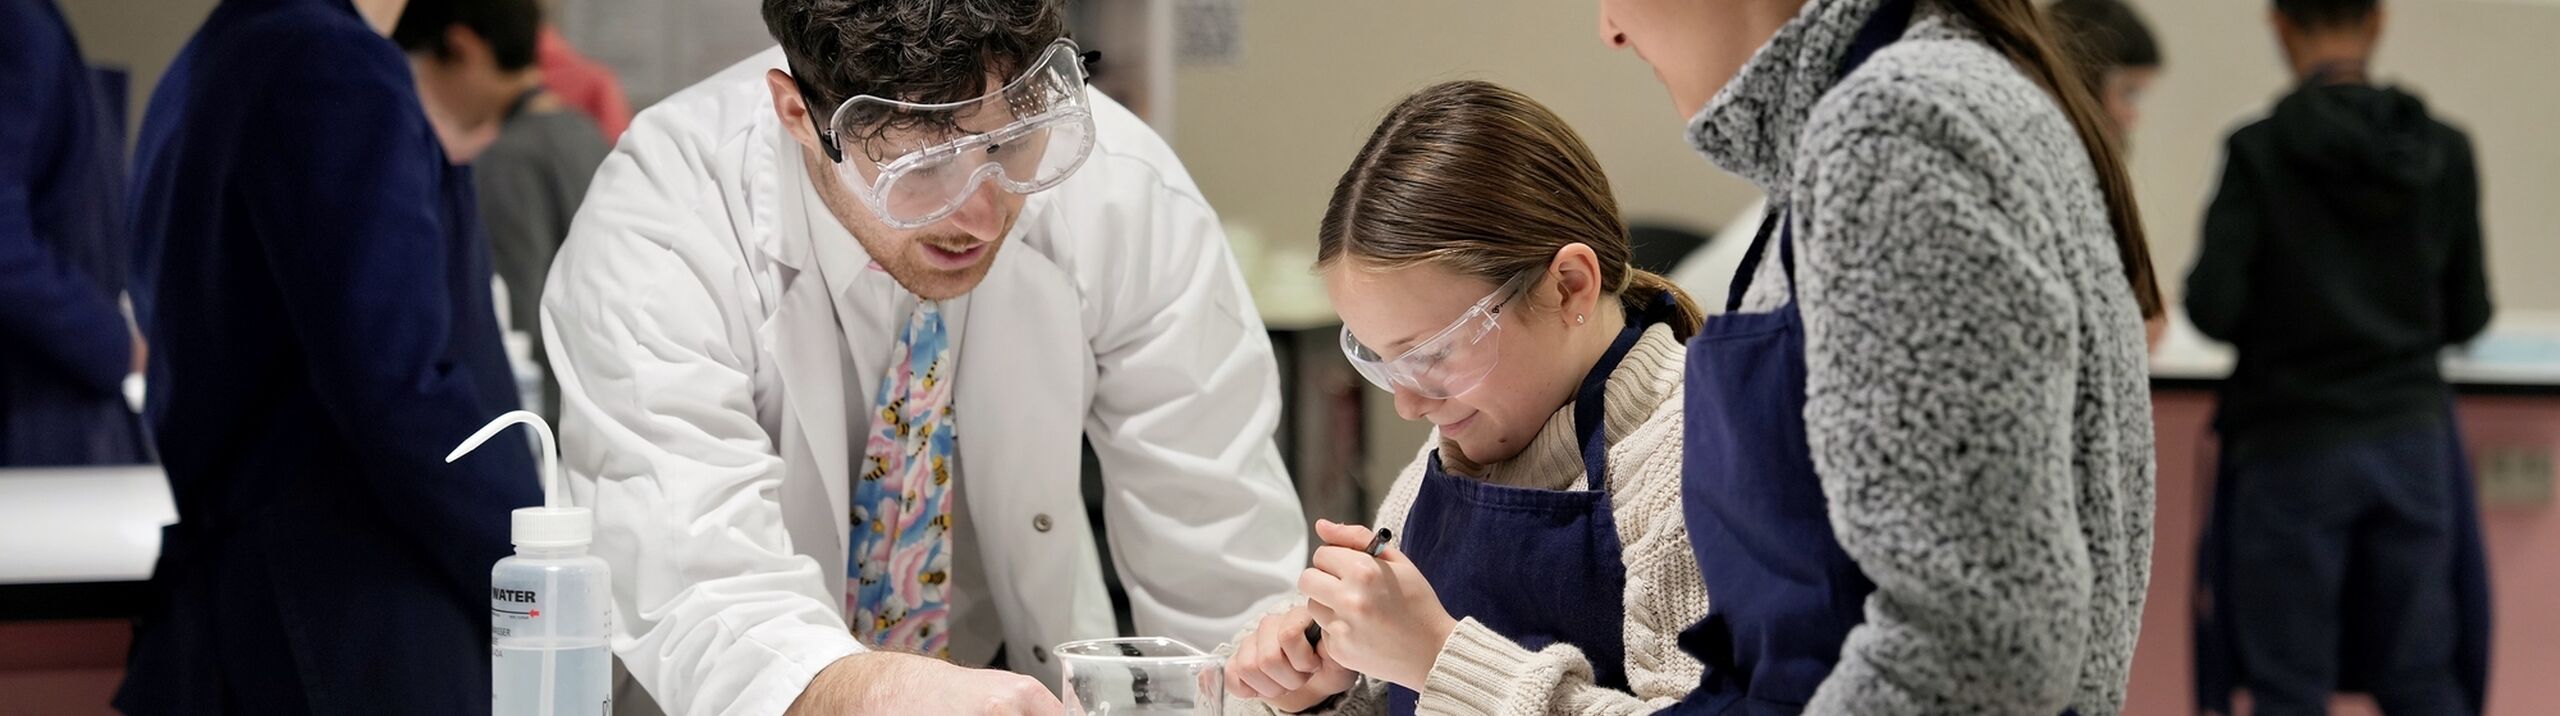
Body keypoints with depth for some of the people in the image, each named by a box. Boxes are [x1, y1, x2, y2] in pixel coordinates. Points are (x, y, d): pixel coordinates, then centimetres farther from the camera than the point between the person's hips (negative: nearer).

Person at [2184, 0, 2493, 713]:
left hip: (2291, 446, -3)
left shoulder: (2257, 152, -11)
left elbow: (2212, 310, -15)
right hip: (2411, 436, 3)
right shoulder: (2445, 152, 0)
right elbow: (2468, 315, 6)